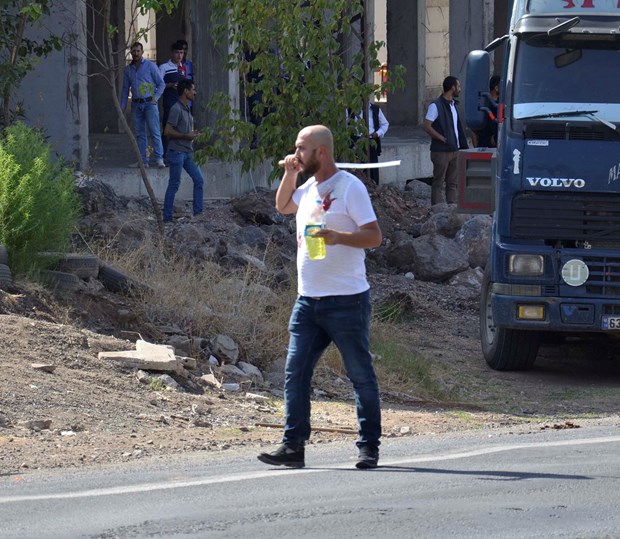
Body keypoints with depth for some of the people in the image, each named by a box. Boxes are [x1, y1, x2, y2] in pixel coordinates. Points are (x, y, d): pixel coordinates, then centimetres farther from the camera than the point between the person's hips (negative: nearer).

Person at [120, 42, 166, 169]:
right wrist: (122, 107, 13)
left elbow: (161, 84, 2)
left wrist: (155, 99, -8)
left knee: (155, 132, -10)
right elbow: (125, 89, 19)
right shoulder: (128, 70, 13)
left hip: (149, 103, -4)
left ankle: (159, 159, -10)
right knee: (139, 134, 3)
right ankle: (143, 160, 6)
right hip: (136, 105, 5)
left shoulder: (150, 66, 0)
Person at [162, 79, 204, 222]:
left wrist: (193, 135, 9)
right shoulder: (176, 109, -14)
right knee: (174, 185, -4)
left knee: (199, 180, 6)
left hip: (187, 152, 9)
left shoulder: (187, 109, 14)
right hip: (177, 151, -9)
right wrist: (186, 136, -16)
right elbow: (168, 131, -19)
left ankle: (198, 213, 10)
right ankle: (167, 217, 2)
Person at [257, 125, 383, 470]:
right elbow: (282, 206, 34)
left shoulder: (350, 187, -9)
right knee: (295, 373, -1)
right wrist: (290, 174, 17)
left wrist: (337, 237, -29)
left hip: (346, 300, -8)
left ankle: (370, 448, 9)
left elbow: (374, 237, -14)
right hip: (308, 300, 8)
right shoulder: (309, 189, 14)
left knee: (361, 375, 2)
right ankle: (293, 447, -2)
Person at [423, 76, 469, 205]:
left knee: (453, 183, 10)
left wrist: (462, 145, 10)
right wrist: (442, 139, -18)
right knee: (439, 183, -4)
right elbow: (427, 126, -16)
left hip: (454, 150, 8)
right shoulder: (436, 106, -11)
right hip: (441, 151, -8)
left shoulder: (453, 105, 14)